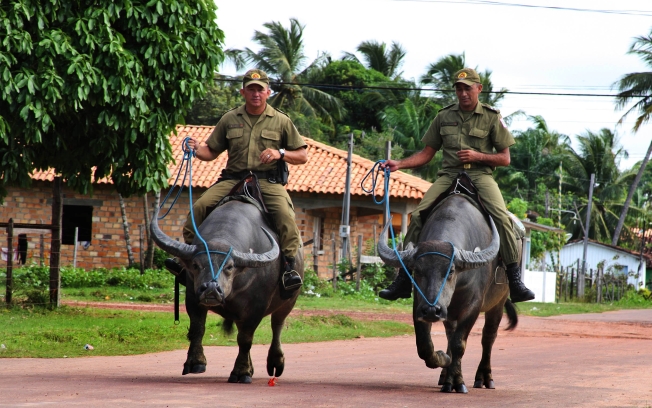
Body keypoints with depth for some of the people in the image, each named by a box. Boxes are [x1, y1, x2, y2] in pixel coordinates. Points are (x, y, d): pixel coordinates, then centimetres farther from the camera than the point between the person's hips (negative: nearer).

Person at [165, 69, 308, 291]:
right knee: (200, 206, -20)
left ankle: (290, 266, -28)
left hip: (268, 181, -2)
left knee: (285, 214, -31)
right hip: (232, 179, 2)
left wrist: (280, 153, -12)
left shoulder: (281, 121, 8)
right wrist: (198, 149, -8)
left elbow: (302, 156, 8)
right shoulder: (229, 119, 13)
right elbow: (212, 152, 15)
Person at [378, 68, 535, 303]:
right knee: (419, 214, -20)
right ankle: (403, 279, -12)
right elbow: (427, 154, 16)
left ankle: (514, 280, -20)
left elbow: (505, 159, 5)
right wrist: (399, 164, 1)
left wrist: (478, 156, -12)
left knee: (501, 216, -28)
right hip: (449, 175, 2)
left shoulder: (492, 118, 6)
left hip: (480, 175, -2)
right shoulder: (444, 116, 13)